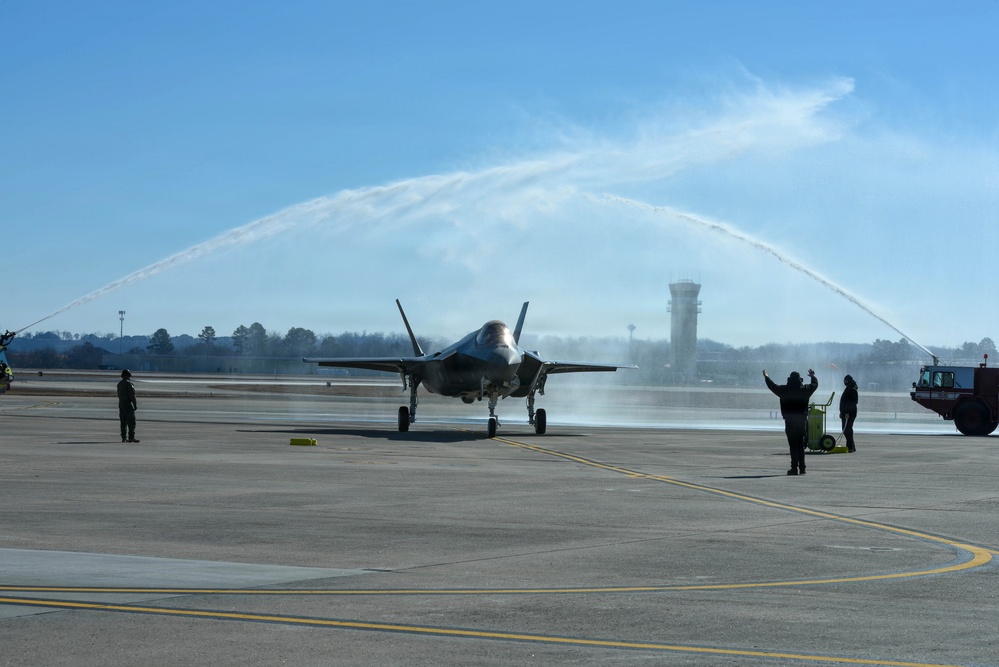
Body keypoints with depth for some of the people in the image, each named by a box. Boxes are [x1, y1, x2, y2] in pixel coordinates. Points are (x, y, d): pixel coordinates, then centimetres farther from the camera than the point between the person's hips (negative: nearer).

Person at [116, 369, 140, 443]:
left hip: (121, 404, 8)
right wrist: (135, 404, -10)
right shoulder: (129, 383, -12)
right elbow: (132, 395, -16)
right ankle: (131, 437, -13)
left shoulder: (119, 384, 13)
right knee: (131, 422, -8)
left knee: (123, 422, 9)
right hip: (128, 404, -8)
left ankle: (123, 438, 8)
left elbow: (119, 395, 16)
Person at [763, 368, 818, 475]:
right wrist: (813, 376, 40)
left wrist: (766, 377, 26)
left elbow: (773, 386, 8)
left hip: (789, 421, -2)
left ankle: (794, 468, -9)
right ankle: (802, 468, 10)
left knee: (793, 445, -3)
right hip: (802, 420, 2)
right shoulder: (805, 390, 0)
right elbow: (815, 384, 19)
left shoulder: (784, 390, -6)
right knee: (801, 445, 10)